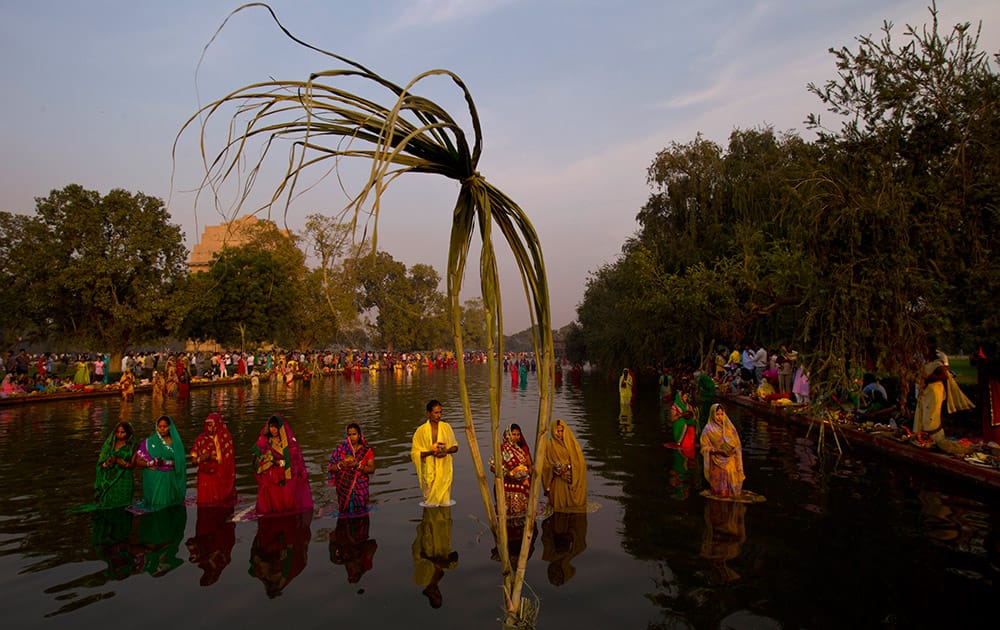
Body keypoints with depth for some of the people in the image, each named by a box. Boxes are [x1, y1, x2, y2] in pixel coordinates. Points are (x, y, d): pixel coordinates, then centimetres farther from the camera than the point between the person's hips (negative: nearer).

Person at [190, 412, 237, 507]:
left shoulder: (225, 439, 1)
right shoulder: (201, 439, 7)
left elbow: (228, 461, -3)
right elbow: (194, 460, 9)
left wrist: (213, 458, -13)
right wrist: (201, 459, -11)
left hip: (221, 480, -2)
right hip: (205, 480, 2)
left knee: (221, 508, -4)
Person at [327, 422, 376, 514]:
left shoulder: (367, 451, 1)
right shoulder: (340, 450, 2)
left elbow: (372, 469, -4)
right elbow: (331, 468, 1)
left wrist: (358, 465, -19)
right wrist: (341, 465, -18)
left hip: (360, 489, 0)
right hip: (344, 489, 0)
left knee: (360, 514, 1)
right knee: (346, 514, 2)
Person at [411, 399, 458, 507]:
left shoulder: (446, 427, 3)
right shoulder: (421, 430, -5)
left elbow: (455, 447, 9)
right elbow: (415, 453, -4)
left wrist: (447, 451, -13)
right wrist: (431, 452, -19)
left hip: (444, 469, 2)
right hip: (429, 470, -2)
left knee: (444, 500, 4)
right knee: (430, 500, 2)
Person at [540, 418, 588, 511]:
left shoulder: (572, 443, 5)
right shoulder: (549, 445, 5)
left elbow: (580, 462, 0)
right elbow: (545, 465, 4)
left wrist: (568, 467, -12)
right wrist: (554, 469, -13)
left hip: (572, 482, 0)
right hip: (557, 483, 0)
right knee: (559, 505, -5)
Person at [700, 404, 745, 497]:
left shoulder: (729, 427, 13)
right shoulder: (708, 430, 1)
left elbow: (737, 444, 15)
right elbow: (705, 448, -2)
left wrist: (732, 448, -5)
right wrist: (717, 449, -16)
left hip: (730, 461, 3)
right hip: (717, 463, -3)